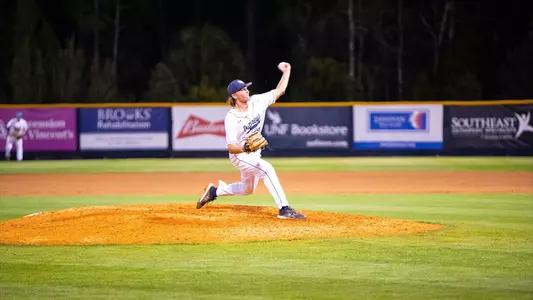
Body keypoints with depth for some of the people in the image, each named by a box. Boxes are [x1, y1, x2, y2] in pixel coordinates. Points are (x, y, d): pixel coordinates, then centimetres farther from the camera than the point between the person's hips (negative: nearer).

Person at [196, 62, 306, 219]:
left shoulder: (257, 102, -8)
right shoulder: (231, 118, -23)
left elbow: (279, 91, -1)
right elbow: (231, 148, -25)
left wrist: (286, 71, -5)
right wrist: (245, 148, -45)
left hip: (254, 155, 8)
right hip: (239, 156, -8)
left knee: (247, 189, 22)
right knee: (266, 169, -31)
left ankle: (215, 191, 42)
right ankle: (284, 209, -33)